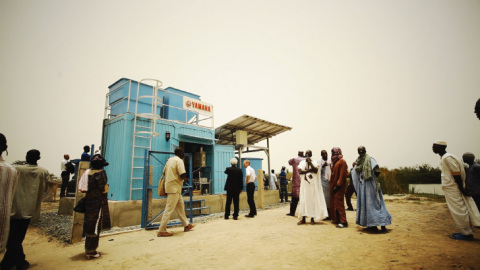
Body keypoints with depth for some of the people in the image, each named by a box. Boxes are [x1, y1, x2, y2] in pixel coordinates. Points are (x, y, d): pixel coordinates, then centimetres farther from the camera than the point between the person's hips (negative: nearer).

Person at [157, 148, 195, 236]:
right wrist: (185, 178, 0)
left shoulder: (170, 160, 13)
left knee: (180, 206, 16)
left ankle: (186, 225, 26)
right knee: (169, 209, -5)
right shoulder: (179, 160, -13)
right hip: (175, 187, -10)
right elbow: (183, 175, -21)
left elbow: (164, 172, 16)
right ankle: (161, 231, 1)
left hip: (169, 185, 10)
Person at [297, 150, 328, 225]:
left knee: (313, 200, 0)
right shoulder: (302, 163, 8)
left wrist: (310, 162, -13)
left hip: (313, 184, -1)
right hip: (304, 184, 1)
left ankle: (312, 218, 10)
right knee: (303, 200, -1)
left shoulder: (314, 162, 4)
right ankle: (303, 219, 5)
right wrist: (309, 170, -13)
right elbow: (300, 171, -7)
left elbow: (315, 170, -12)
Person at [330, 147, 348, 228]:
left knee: (339, 203, -8)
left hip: (339, 187, -9)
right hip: (333, 185, 9)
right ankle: (336, 219, 22)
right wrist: (331, 184, 14)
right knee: (333, 203, 12)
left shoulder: (342, 161, -11)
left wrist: (338, 185, -20)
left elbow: (342, 175, -18)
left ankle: (343, 222, -2)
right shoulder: (335, 161, 16)